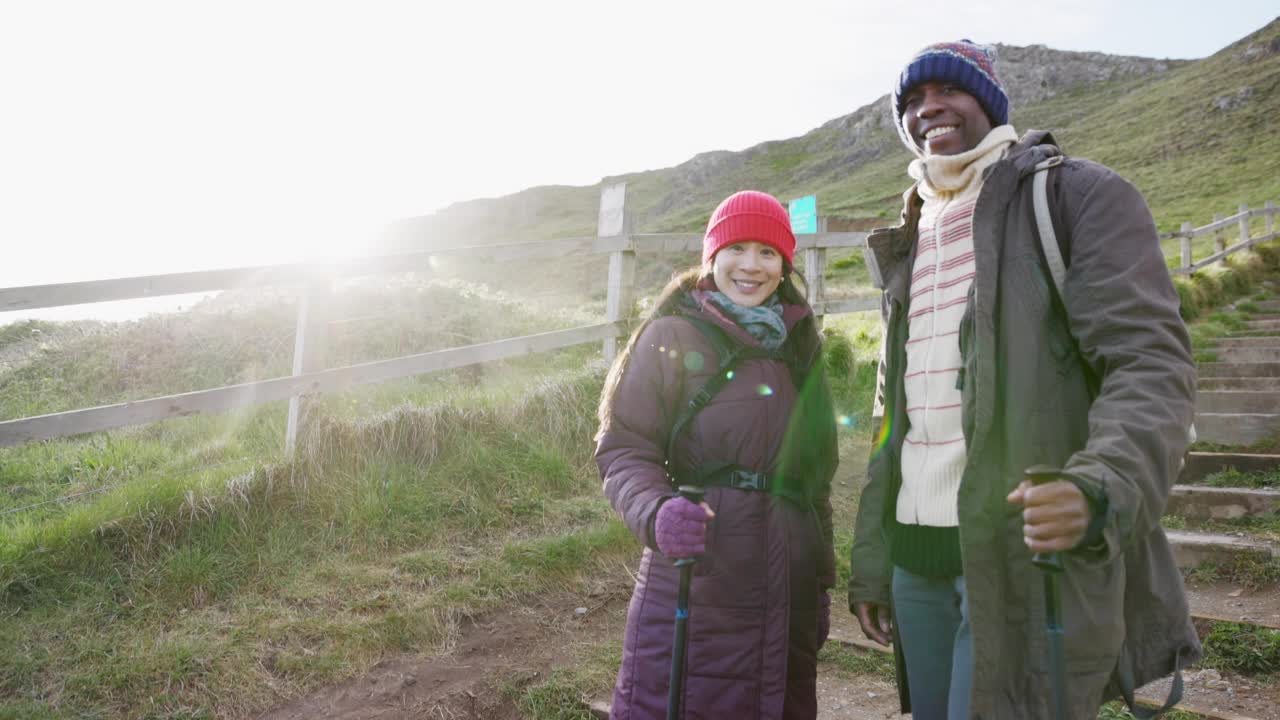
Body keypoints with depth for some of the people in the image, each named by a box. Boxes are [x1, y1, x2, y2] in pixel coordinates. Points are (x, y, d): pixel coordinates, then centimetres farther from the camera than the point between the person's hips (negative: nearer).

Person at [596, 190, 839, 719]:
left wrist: (820, 580, 16)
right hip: (696, 584, -5)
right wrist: (657, 512, -28)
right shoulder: (673, 337, -4)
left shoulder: (797, 347, 13)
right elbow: (624, 452, -8)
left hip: (787, 590, 5)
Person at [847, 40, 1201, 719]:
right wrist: (869, 562, 13)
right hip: (918, 560, 6)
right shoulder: (907, 247, 18)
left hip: (1033, 555, -5)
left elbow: (1152, 364, -11)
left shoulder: (1079, 195, 1)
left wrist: (1102, 489, -31)